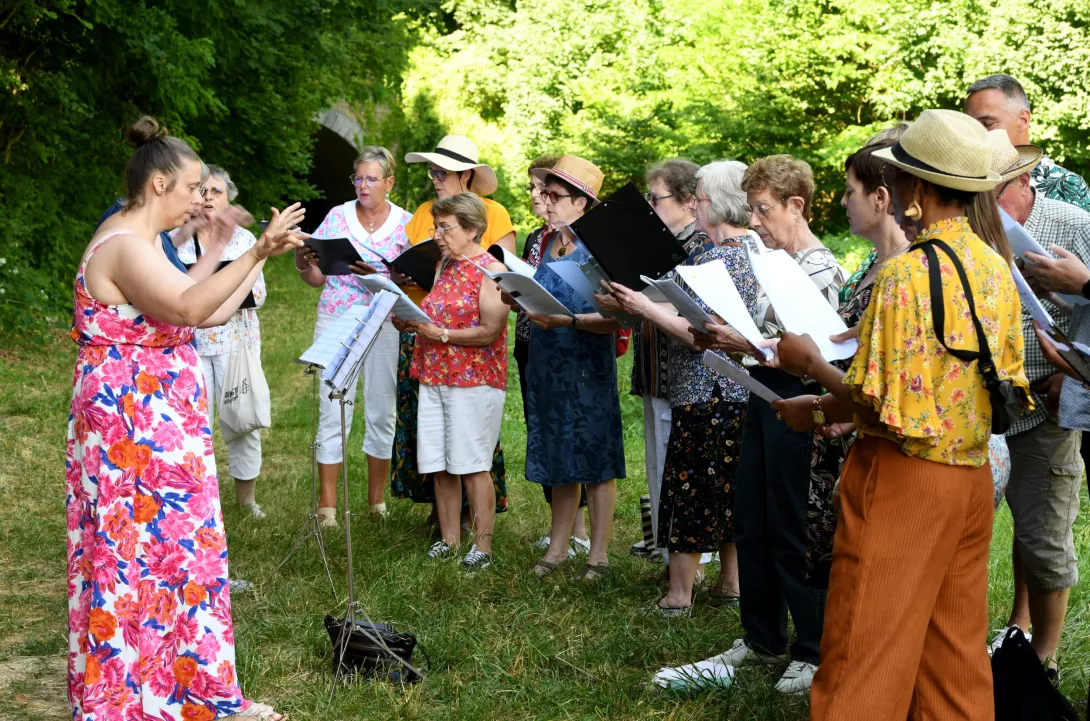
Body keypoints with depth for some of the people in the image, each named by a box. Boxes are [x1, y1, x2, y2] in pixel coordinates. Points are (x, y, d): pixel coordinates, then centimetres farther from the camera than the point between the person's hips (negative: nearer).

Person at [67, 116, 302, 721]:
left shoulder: (143, 242, 15)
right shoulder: (124, 245, -18)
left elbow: (213, 314, 17)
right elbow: (189, 308, -34)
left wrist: (264, 255, 15)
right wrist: (256, 251, -36)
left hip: (158, 428, 10)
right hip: (132, 429, -10)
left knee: (174, 553, 14)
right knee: (141, 558, -2)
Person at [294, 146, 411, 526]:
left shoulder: (406, 224, 4)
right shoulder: (338, 216, 6)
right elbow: (317, 277, 9)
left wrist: (379, 278, -18)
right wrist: (303, 262, -12)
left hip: (385, 323, 0)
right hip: (336, 320, 0)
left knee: (382, 411, 6)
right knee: (333, 410, -3)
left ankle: (377, 499, 19)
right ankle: (327, 504, 2)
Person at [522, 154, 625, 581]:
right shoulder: (548, 243, 11)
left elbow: (617, 318, -19)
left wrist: (566, 320, -28)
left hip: (588, 370, -7)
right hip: (548, 367, 7)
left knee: (595, 464, 2)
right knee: (559, 463, 14)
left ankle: (599, 553, 11)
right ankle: (558, 547, 24)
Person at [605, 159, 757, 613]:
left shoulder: (721, 258, -19)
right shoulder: (750, 247, 12)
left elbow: (701, 335, -24)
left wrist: (645, 307, -19)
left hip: (705, 395, -10)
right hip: (737, 392, 10)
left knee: (688, 488, -2)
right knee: (727, 489, 16)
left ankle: (679, 595, 4)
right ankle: (730, 583, 24)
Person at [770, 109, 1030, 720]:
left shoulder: (906, 273, -17)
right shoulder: (997, 270, 7)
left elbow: (876, 405, -21)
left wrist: (811, 363, -2)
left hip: (904, 479, -8)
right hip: (973, 477, 8)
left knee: (865, 656, 0)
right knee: (957, 650, 15)